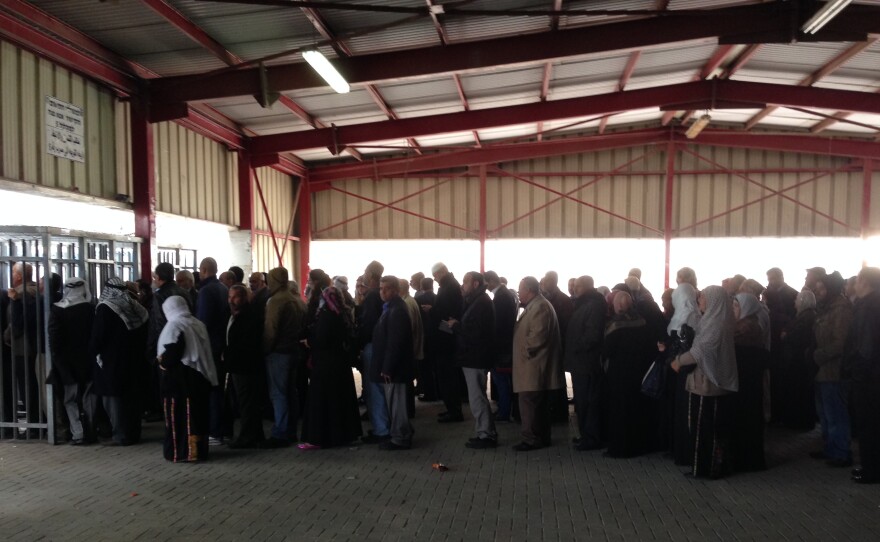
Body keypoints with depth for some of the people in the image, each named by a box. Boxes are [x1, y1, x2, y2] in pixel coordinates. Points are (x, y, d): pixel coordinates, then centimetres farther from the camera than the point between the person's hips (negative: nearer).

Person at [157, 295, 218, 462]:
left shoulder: (174, 326, -11)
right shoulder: (198, 324, 12)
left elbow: (171, 353, -20)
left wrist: (162, 362, -1)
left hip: (179, 377, -7)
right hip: (199, 375, 7)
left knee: (180, 414, 0)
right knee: (197, 413, 11)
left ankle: (183, 452, 2)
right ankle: (199, 449, 17)